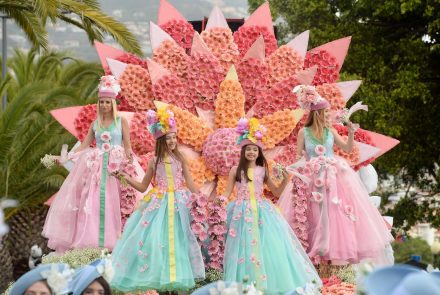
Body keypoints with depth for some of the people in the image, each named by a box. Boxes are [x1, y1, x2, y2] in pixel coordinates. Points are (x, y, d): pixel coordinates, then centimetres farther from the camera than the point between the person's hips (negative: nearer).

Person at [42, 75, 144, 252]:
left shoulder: (121, 121, 3)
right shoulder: (95, 124, 12)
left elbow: (127, 145, -2)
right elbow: (84, 146, 12)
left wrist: (129, 156, -23)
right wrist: (66, 158, 2)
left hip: (117, 166, -3)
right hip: (96, 167, 3)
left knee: (113, 203, -7)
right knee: (93, 203, -4)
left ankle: (113, 242, -6)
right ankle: (92, 242, -3)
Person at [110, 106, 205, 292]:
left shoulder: (180, 159, 3)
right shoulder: (154, 161, 3)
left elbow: (190, 185, 6)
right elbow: (143, 187, 7)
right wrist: (125, 178, -4)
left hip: (177, 206, 0)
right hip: (158, 206, 0)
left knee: (175, 241, 2)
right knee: (155, 239, -5)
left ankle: (175, 281, 7)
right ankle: (159, 282, 2)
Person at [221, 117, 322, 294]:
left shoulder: (263, 170, 8)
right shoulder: (236, 170, 4)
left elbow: (276, 192, 13)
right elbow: (227, 193, 5)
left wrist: (285, 180, -3)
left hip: (262, 212, 2)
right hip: (243, 212, -2)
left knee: (270, 245, -4)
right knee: (246, 247, -4)